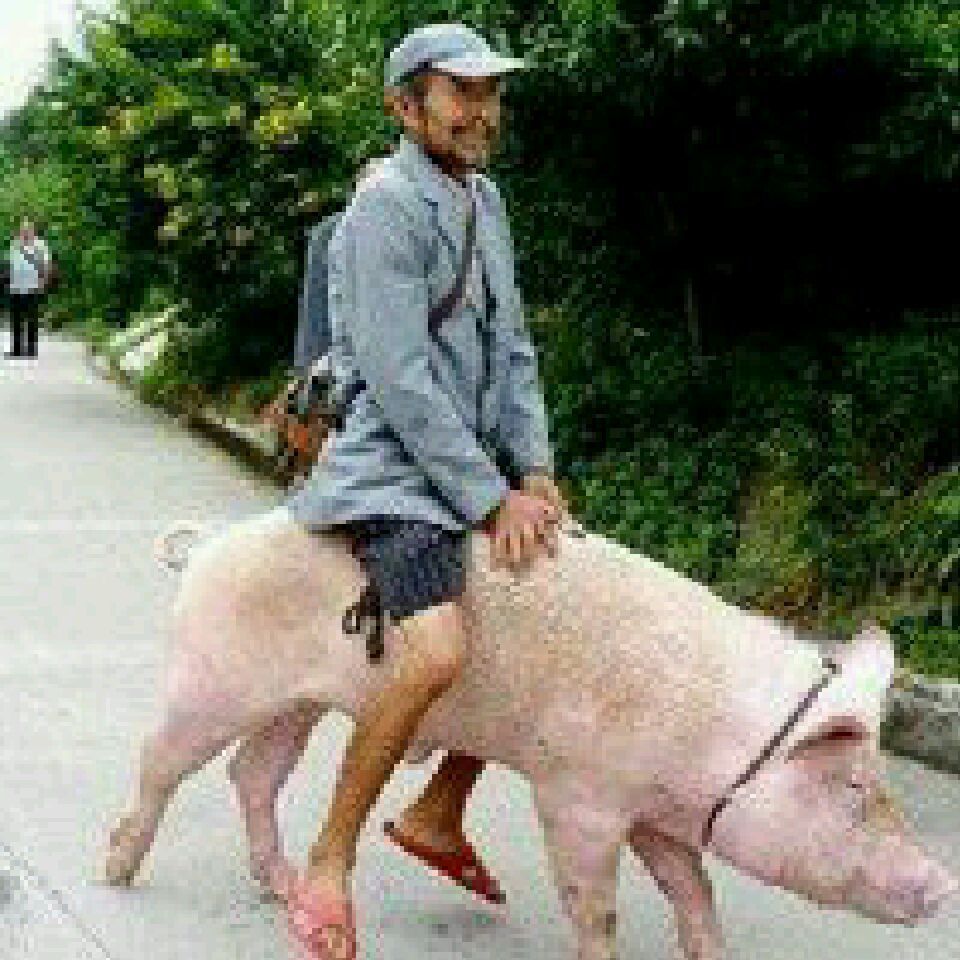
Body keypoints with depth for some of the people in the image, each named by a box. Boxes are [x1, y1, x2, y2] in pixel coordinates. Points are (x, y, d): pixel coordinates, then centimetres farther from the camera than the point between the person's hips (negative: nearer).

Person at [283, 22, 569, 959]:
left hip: (477, 462, 10)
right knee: (435, 651, -28)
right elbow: (401, 381, -20)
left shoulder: (483, 198, 12)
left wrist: (535, 471, 2)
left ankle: (438, 811, 26)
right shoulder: (385, 208, -15)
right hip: (395, 468, -9)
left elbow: (510, 349, 14)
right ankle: (326, 870, -14)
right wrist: (493, 501, -19)